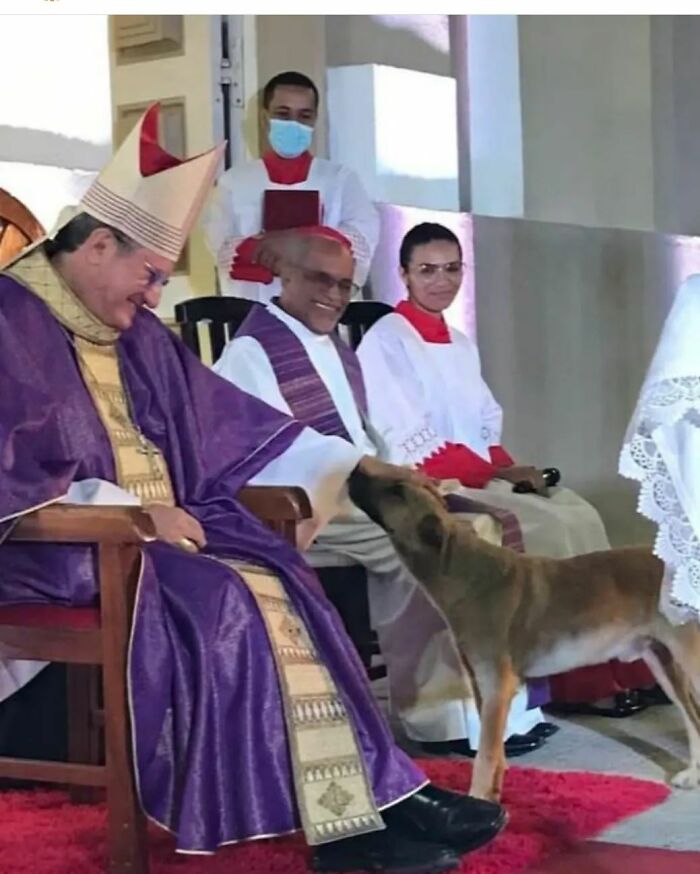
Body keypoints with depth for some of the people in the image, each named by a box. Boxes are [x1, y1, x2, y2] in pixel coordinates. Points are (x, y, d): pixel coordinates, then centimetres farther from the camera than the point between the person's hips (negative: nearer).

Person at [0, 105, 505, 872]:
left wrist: (355, 461, 16)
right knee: (217, 603, -27)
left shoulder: (133, 334, 15)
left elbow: (227, 419, 19)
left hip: (158, 522, 8)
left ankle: (353, 807, -22)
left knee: (278, 587, -17)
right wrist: (131, 510, -20)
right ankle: (339, 812, -22)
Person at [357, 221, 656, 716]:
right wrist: (497, 472, -17)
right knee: (553, 526, -21)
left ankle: (610, 664, -12)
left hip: (484, 480, 8)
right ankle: (582, 680, -14)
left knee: (581, 515, -13)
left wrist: (510, 469, -5)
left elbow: (488, 427, 16)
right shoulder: (385, 342, -8)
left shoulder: (461, 345, 17)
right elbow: (413, 446, -15)